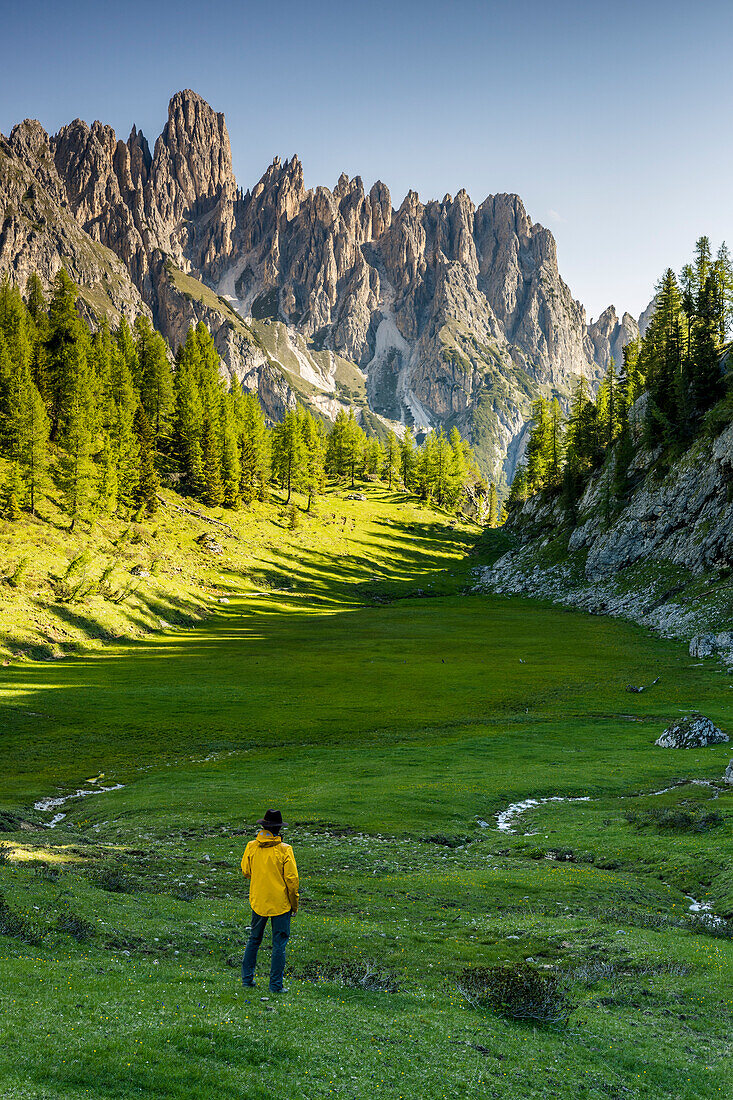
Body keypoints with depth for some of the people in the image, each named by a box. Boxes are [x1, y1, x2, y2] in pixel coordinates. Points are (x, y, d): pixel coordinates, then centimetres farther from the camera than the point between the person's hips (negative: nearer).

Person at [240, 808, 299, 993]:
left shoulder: (251, 846, -5)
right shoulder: (284, 850, -16)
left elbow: (245, 872, 6)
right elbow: (292, 879, -12)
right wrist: (294, 903, 0)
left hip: (258, 901, 4)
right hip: (280, 903, -4)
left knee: (254, 940, 20)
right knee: (279, 944, 6)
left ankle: (247, 978, 25)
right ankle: (276, 985, 9)